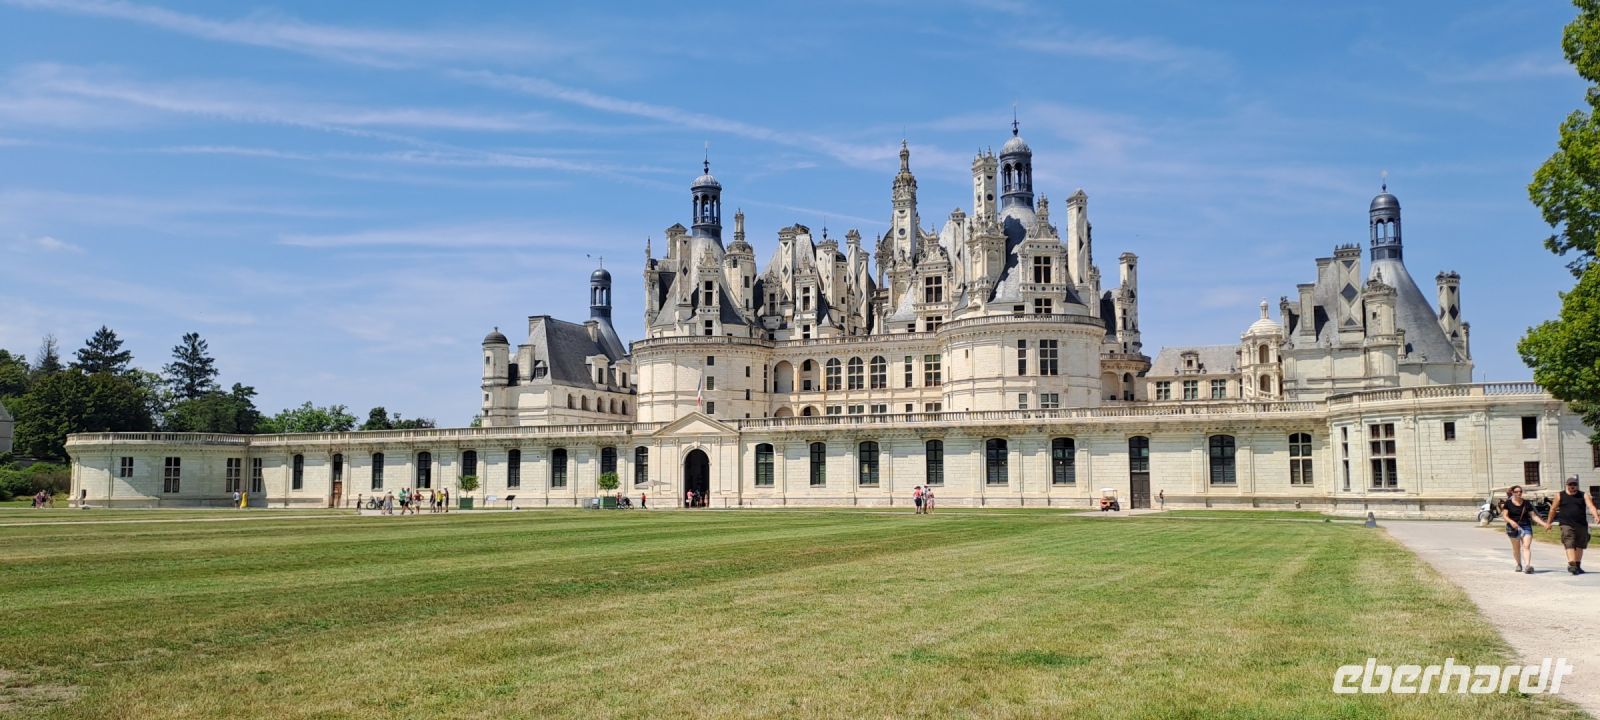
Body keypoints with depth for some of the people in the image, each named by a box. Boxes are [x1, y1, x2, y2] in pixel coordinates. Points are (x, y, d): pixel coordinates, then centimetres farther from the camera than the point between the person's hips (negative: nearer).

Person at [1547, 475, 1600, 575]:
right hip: (1566, 525, -3)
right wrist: (1548, 522, 13)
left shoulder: (1583, 496, 7)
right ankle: (1571, 565, -25)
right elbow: (1553, 509, 12)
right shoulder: (1560, 496, 6)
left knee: (1580, 545, 10)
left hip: (1581, 525, 3)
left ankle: (1577, 565, 23)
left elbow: (1591, 506, -8)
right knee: (1569, 544, -15)